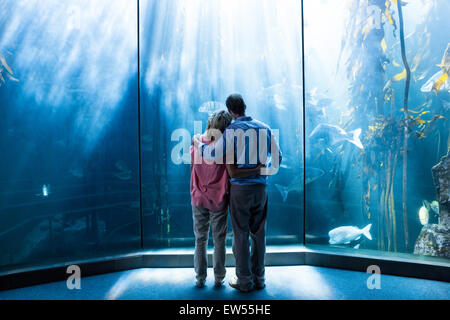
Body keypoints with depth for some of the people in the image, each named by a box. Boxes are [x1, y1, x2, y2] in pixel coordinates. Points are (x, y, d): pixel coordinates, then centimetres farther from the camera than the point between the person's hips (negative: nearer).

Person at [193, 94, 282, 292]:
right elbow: (277, 156, 11)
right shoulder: (264, 128, 7)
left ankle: (245, 281, 15)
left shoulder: (232, 130, -8)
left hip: (240, 188, -4)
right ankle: (259, 278, 23)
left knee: (241, 235, 5)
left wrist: (198, 143, 5)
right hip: (260, 187, 4)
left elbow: (215, 155, -12)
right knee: (258, 234, 13)